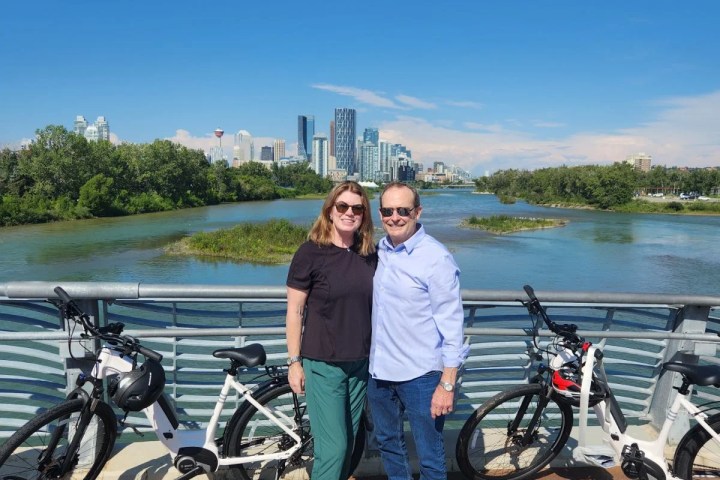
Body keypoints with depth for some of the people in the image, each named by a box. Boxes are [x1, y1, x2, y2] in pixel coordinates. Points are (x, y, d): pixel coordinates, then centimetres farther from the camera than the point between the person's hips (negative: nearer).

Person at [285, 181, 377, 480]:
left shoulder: (370, 254, 3)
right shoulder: (310, 252, -11)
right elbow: (294, 310, -8)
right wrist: (294, 361, -8)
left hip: (360, 363, 5)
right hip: (323, 365, -5)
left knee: (348, 441, 16)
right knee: (333, 447, -3)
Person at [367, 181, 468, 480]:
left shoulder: (436, 258, -15)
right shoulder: (378, 251, 3)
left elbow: (452, 324, -15)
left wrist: (447, 384, -16)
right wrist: (375, 361, 16)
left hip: (419, 375, -6)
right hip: (379, 371, 6)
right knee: (388, 443, 23)